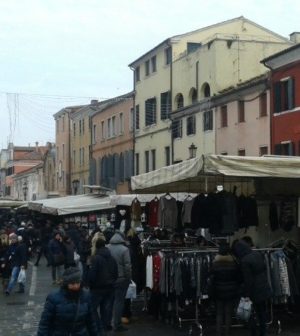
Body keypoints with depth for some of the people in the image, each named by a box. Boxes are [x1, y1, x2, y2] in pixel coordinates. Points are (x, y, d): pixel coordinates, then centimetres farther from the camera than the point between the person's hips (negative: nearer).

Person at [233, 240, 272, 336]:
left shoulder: (244, 261, -22)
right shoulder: (258, 254, 0)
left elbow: (248, 280, -20)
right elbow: (265, 271, 11)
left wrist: (246, 295, -12)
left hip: (254, 292, -7)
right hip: (265, 290, 7)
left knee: (250, 314, 9)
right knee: (262, 312, 17)